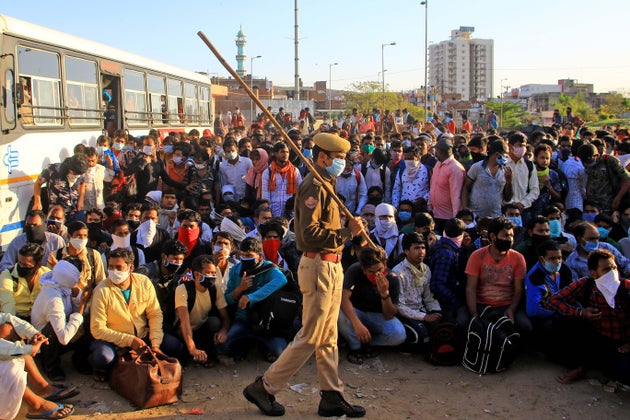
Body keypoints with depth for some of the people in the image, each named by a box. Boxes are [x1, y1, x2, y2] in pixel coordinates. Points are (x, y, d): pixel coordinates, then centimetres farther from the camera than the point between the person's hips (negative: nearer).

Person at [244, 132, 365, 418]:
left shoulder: (325, 185, 17)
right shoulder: (314, 186, -16)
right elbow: (310, 233, -25)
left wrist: (351, 228, -1)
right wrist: (347, 232, -21)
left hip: (331, 266, 10)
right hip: (319, 267, -10)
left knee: (328, 338, 14)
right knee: (309, 338, -3)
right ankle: (263, 388, 9)